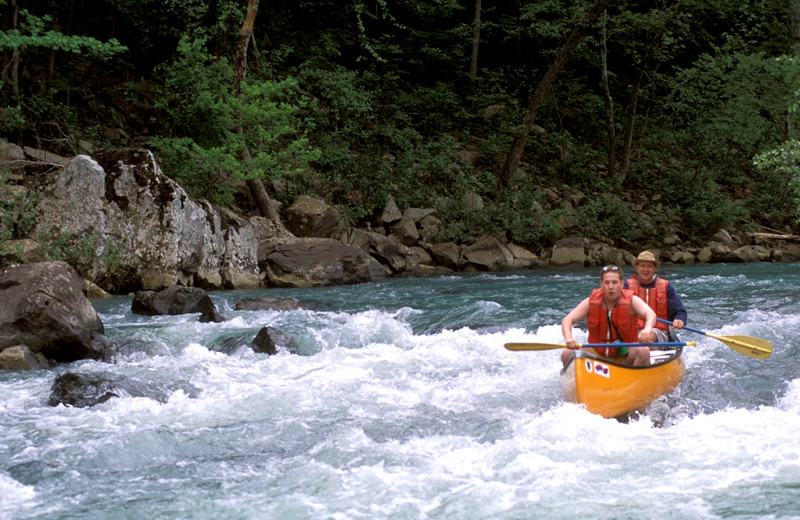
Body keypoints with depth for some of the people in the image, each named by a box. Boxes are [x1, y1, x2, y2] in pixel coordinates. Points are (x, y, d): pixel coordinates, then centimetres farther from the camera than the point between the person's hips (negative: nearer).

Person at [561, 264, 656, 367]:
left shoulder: (631, 300, -9)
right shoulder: (591, 302, -4)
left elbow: (651, 314, -26)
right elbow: (567, 320, -12)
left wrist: (647, 329, -52)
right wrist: (568, 339, -35)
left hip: (624, 357, -1)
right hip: (597, 353, 2)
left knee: (644, 351, -31)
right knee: (567, 354, -19)